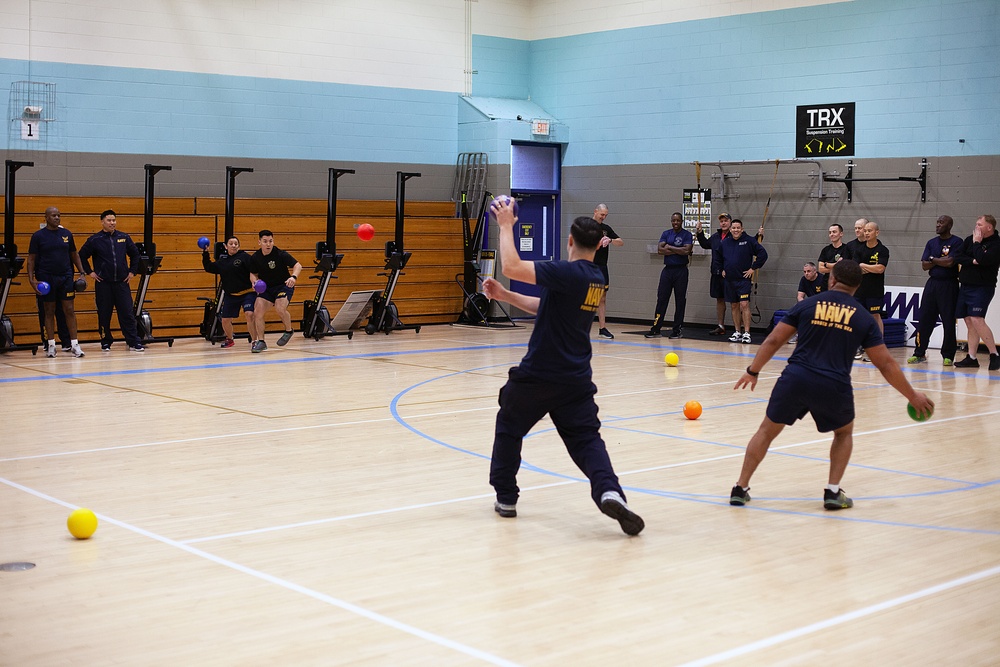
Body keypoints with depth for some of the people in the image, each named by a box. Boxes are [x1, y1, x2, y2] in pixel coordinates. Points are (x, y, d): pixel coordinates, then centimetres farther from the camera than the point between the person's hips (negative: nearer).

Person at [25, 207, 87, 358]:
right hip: (46, 279, -2)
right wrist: (32, 279, -10)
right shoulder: (38, 236, -1)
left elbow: (74, 255, 15)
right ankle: (51, 345, 14)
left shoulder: (66, 234, 8)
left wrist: (82, 273, 5)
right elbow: (31, 259, -1)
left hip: (66, 277, 2)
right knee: (49, 311, 6)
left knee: (69, 310, -2)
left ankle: (74, 344, 0)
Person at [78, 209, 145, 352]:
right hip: (103, 284, -1)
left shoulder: (124, 238, 7)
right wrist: (89, 272, 1)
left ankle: (134, 342, 0)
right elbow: (81, 256, 5)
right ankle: (106, 342, 15)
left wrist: (132, 271, 10)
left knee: (127, 314, -2)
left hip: (122, 282, 1)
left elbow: (135, 254, 17)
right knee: (104, 315, 4)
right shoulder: (94, 240, -1)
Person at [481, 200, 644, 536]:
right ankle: (609, 492, -22)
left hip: (537, 376, -6)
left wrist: (506, 225, -12)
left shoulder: (567, 273, -19)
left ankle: (505, 498, 25)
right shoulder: (596, 280, 8)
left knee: (509, 428, 17)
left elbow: (511, 267, -25)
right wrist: (502, 294, 13)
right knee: (586, 438, 4)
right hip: (576, 379, 6)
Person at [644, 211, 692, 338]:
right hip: (667, 269, 4)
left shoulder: (687, 235, -2)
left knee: (680, 300, 1)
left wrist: (669, 247, -9)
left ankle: (677, 329, 8)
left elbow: (686, 250, -18)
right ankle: (656, 328, 4)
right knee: (661, 299, 2)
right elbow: (660, 250, -4)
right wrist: (678, 251, -10)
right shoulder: (666, 234, 10)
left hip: (681, 270, -4)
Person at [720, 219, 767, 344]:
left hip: (743, 279, -5)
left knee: (744, 305, -12)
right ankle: (737, 332, 16)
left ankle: (746, 333, -11)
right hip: (729, 280, 5)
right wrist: (722, 269, 13)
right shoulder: (725, 243, 9)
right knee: (734, 306, 9)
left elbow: (763, 254, -6)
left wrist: (753, 268, -7)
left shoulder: (749, 241, -4)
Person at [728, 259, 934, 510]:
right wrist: (913, 395, 18)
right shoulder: (864, 318, 8)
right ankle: (833, 492, 17)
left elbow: (773, 341, 8)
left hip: (795, 379, 0)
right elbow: (886, 364, 8)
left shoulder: (807, 304, 9)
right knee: (844, 433, 28)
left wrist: (752, 371, 20)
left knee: (767, 431, 19)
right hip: (834, 386, 0)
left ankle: (740, 489, 18)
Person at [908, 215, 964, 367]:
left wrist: (933, 259, -4)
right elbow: (924, 265, 4)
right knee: (923, 320, 3)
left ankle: (948, 355, 6)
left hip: (948, 285, -5)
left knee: (948, 322, -1)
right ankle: (919, 353, 10)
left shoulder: (956, 242, -4)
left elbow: (950, 262, -17)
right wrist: (941, 261, -9)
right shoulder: (931, 243, 12)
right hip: (932, 283, 5)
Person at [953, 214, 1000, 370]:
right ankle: (971, 358, 10)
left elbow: (983, 260, -22)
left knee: (977, 320, -18)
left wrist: (977, 242, -10)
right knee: (969, 323, 7)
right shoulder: (970, 240, 11)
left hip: (982, 287, -7)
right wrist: (973, 261, -13)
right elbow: (958, 257, 3)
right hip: (965, 286, 7)